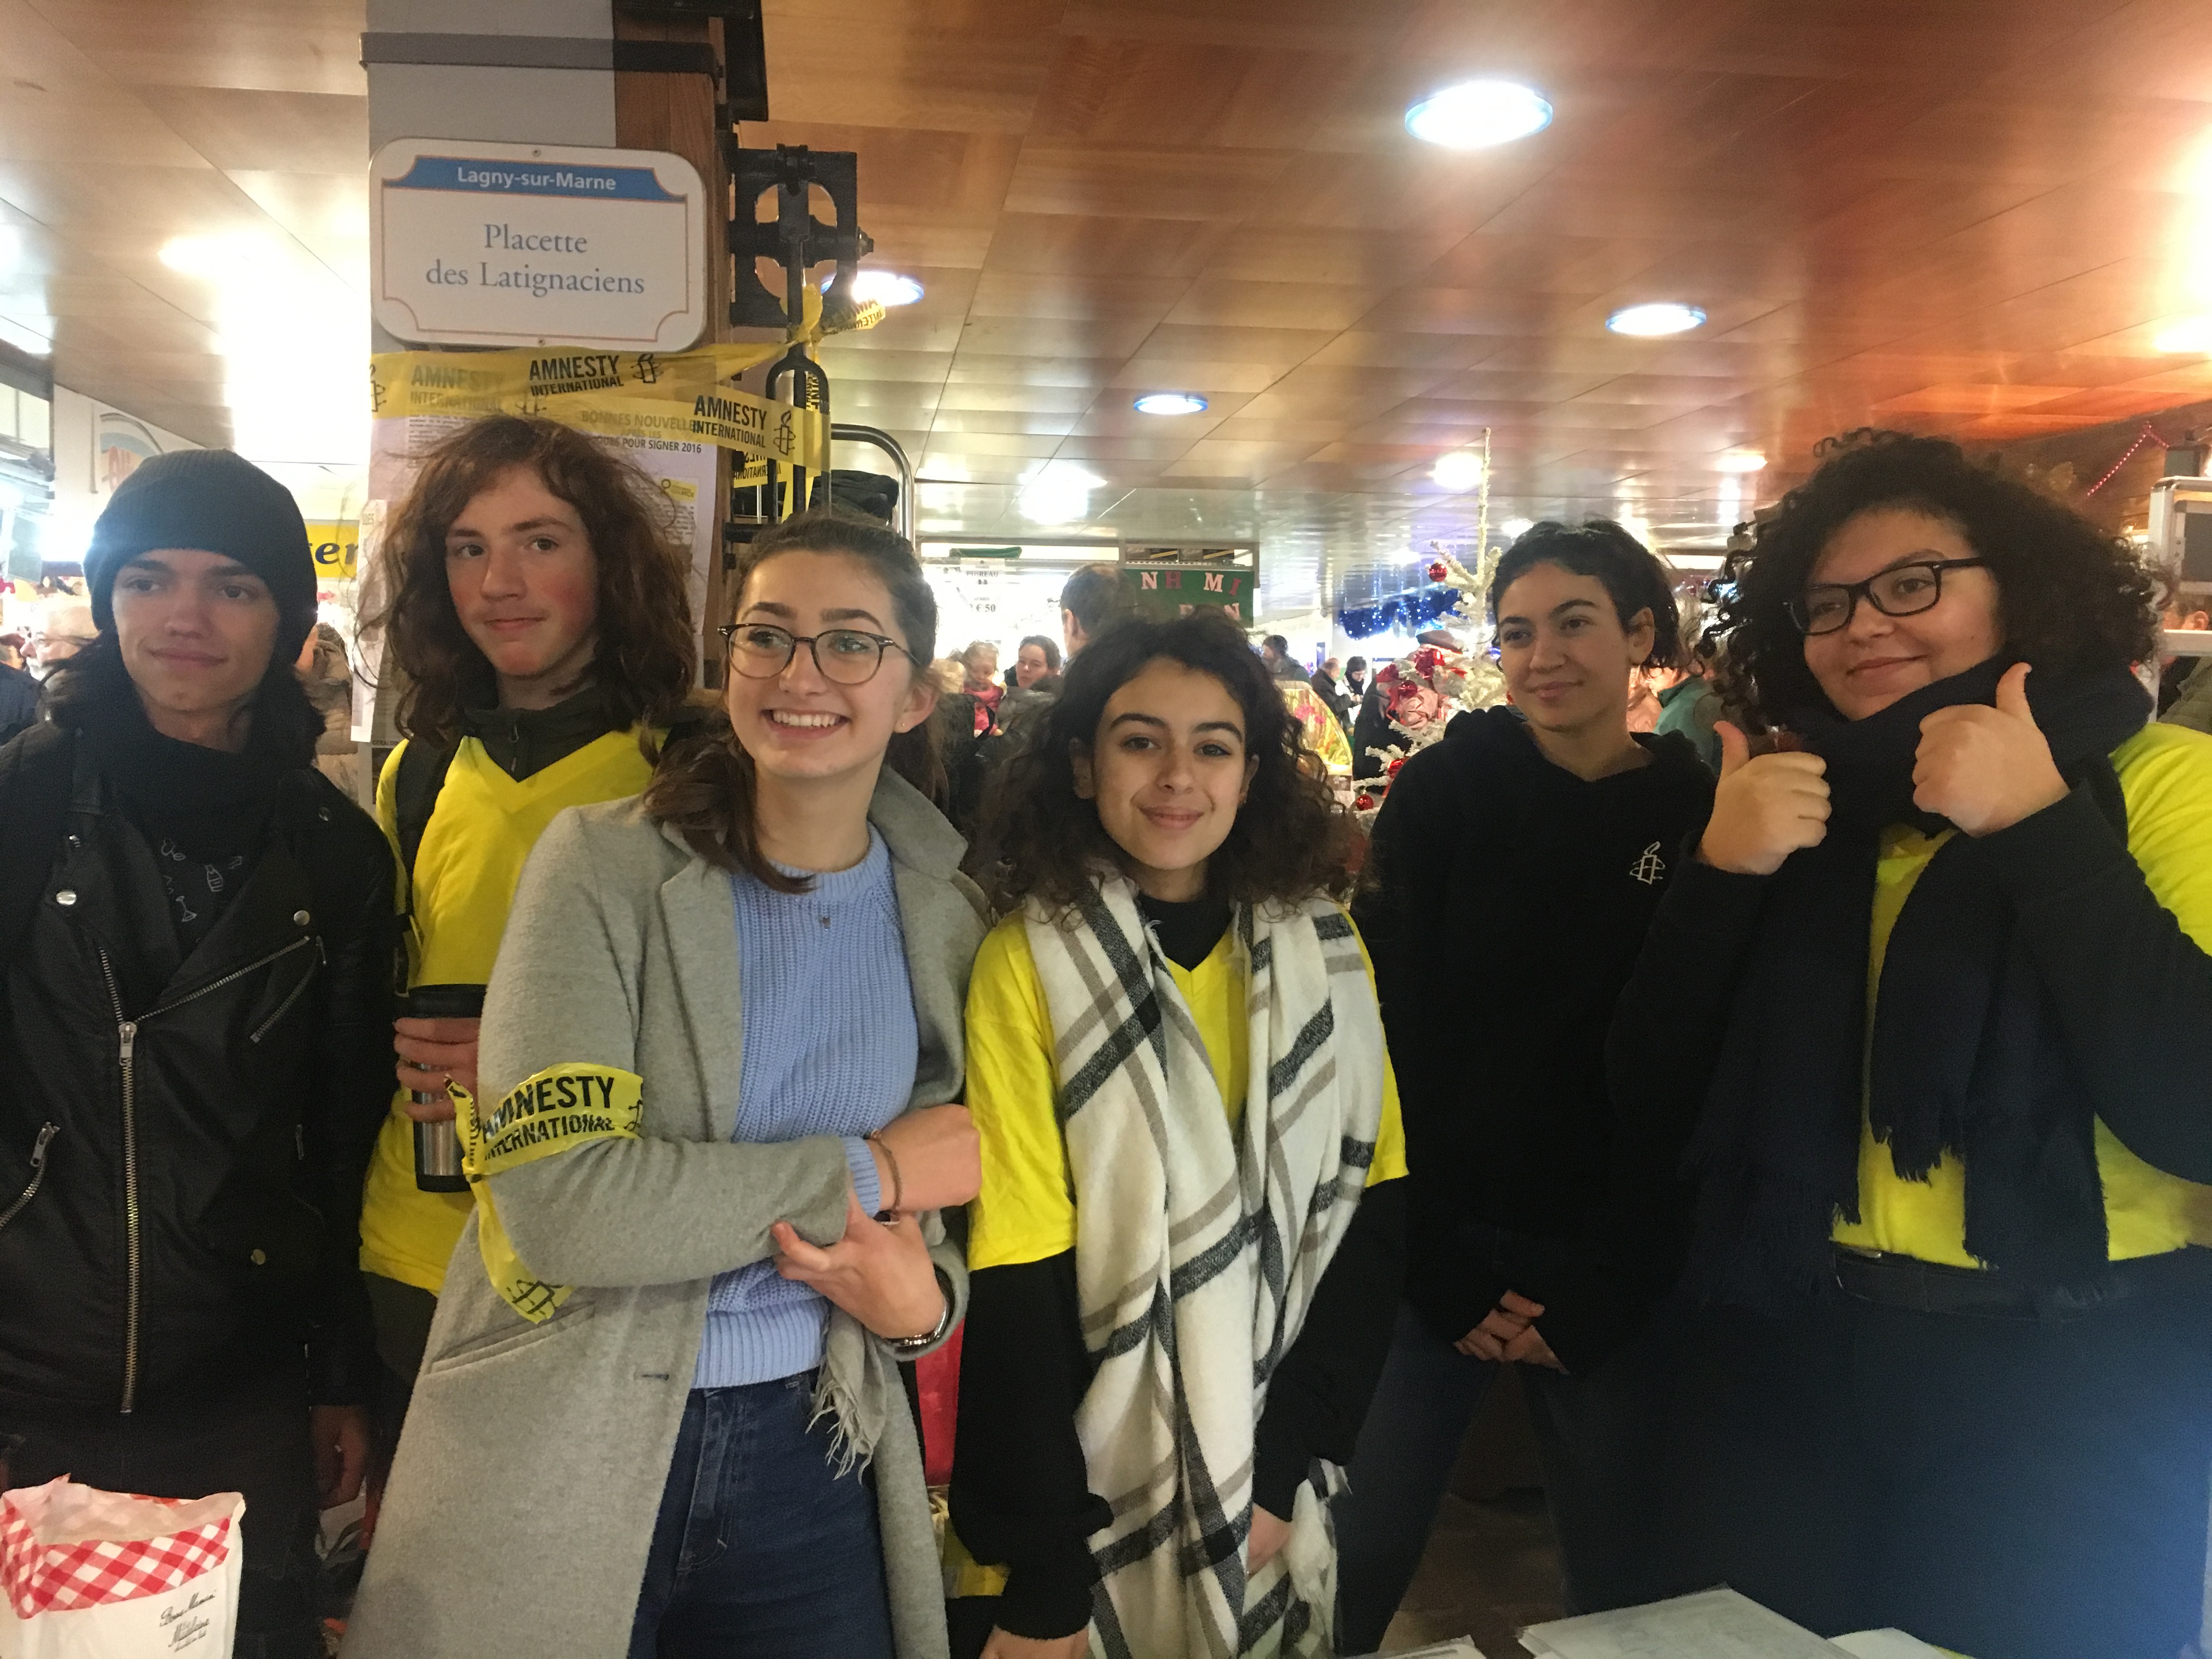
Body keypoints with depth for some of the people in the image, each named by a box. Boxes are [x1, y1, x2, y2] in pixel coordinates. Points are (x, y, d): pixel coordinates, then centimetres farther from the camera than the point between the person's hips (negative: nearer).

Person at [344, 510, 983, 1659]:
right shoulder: (605, 866, -11)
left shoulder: (947, 917, 1)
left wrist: (923, 1297, -11)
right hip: (557, 1454, -2)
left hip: (807, 1455, 3)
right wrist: (867, 1171, -17)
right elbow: (559, 1198, -22)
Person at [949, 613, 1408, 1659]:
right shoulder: (1028, 962, -12)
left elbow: (1373, 1211, -2)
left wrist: (1286, 1465, -8)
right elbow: (1019, 1284, -14)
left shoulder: (1323, 949, -2)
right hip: (1098, 1495, -3)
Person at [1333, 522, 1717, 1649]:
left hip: (1613, 1274, 1)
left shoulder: (1706, 816, 0)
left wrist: (1596, 1286, -5)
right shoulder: (1444, 792, -3)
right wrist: (1447, 1267, -9)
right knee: (1359, 1558, 3)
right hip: (1437, 1243, -1)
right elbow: (1392, 1027, -6)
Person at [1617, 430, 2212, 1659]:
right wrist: (1719, 874, -16)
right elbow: (1654, 1107, -3)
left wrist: (2038, 825, -23)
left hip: (2072, 1383, -3)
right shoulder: (1792, 805, 2)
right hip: (1776, 1359, 3)